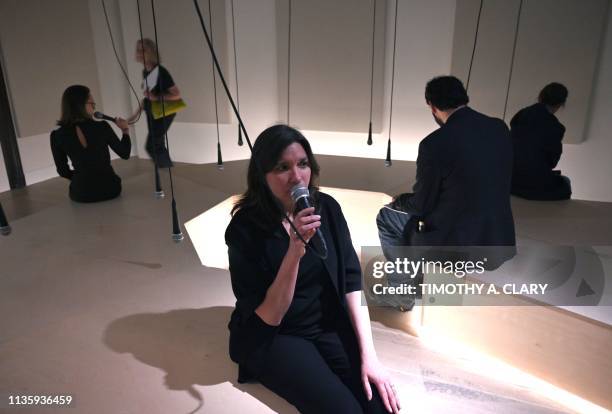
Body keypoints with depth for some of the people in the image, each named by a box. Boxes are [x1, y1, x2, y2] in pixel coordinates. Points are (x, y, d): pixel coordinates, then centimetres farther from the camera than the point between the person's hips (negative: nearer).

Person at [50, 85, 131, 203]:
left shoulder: (57, 135, -9)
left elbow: (63, 170, 1)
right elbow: (125, 154, -2)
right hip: (108, 187, -1)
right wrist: (125, 130, 12)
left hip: (81, 192, 1)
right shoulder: (102, 127, -14)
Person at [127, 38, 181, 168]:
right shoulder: (145, 72, 5)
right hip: (151, 113, 8)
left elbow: (177, 95, -22)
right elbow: (147, 96, 15)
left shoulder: (161, 72, -20)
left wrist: (156, 97, -29)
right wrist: (136, 114, 14)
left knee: (151, 146, -8)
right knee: (157, 145, 17)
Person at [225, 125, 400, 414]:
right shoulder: (245, 228, -20)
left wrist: (368, 355, -12)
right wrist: (294, 252, -33)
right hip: (272, 338, -3)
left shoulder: (326, 208, -9)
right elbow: (267, 318, -20)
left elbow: (352, 282, -6)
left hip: (330, 326, 3)